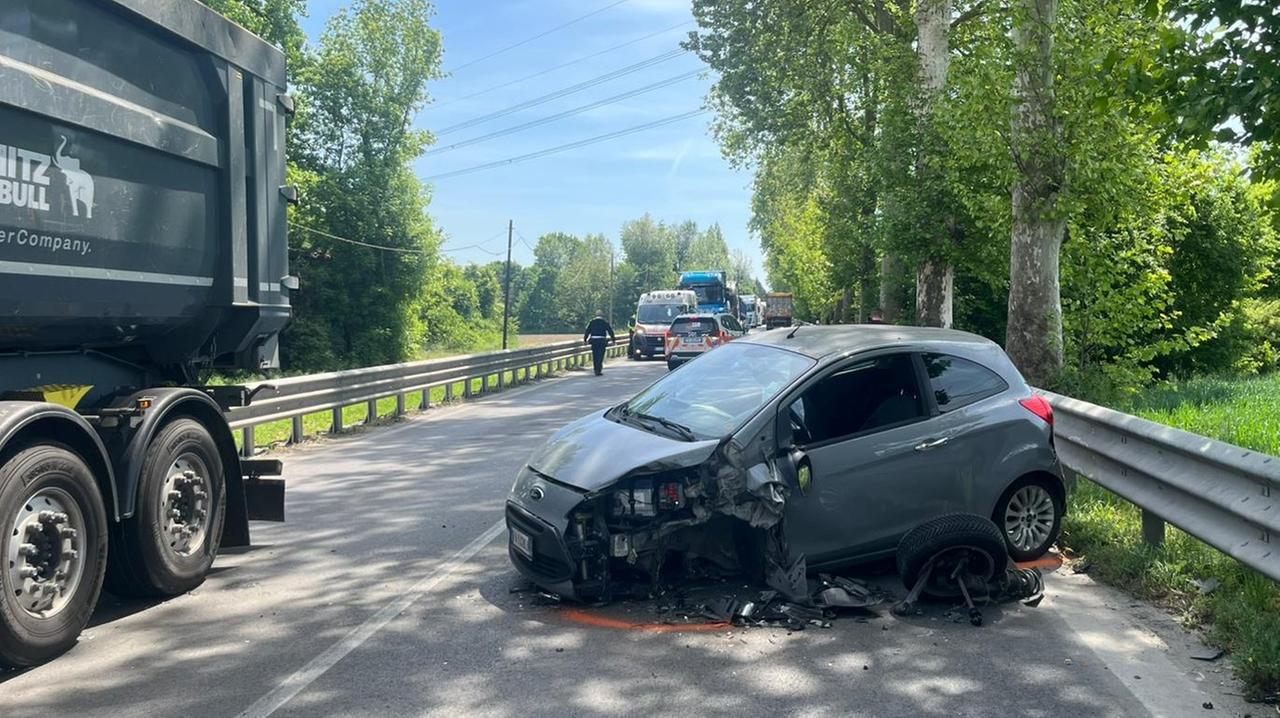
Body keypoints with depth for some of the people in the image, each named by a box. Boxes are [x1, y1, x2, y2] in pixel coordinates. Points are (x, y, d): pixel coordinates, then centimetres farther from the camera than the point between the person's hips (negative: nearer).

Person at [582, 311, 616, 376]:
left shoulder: (591, 322, 9)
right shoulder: (605, 322, 3)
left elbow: (587, 331, 7)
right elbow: (610, 331, 5)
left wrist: (585, 339, 13)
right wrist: (613, 338, 16)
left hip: (593, 340, 2)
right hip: (602, 340, -2)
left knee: (595, 356, 10)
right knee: (600, 356, -2)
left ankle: (596, 370, 14)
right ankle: (598, 370, -10)